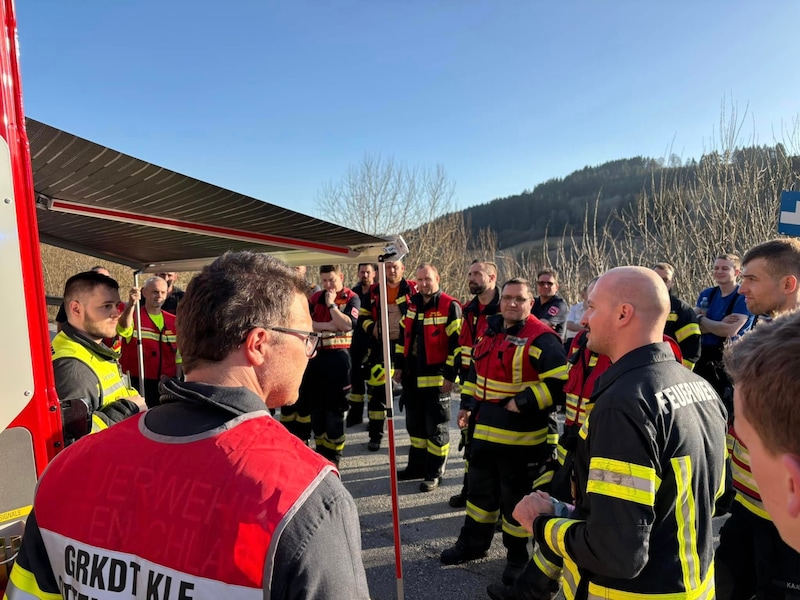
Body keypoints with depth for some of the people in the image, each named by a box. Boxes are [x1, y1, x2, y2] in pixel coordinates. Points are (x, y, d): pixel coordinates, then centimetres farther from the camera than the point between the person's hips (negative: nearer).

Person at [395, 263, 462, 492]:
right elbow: (404, 336, 18)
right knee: (415, 424, 18)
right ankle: (417, 465, 33)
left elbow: (456, 343, -15)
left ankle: (434, 473, 18)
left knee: (436, 426, 5)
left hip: (436, 377, -7)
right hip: (412, 376, 7)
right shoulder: (412, 305, 10)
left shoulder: (450, 306, -12)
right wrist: (399, 366, 15)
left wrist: (450, 375, -17)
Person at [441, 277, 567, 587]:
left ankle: (517, 555, 30)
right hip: (485, 429, 7)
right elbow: (476, 370, 20)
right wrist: (467, 404, 17)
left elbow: (560, 383, -22)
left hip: (522, 436, -7)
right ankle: (473, 543, 39)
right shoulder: (490, 331, 8)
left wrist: (523, 402, -22)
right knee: (479, 490, 20)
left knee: (517, 498, 9)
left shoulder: (541, 338, -16)